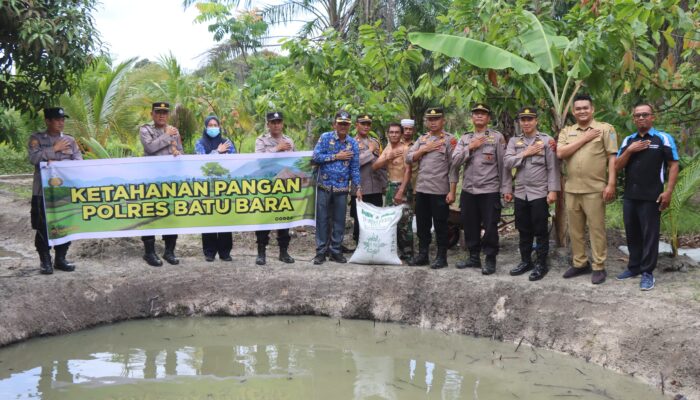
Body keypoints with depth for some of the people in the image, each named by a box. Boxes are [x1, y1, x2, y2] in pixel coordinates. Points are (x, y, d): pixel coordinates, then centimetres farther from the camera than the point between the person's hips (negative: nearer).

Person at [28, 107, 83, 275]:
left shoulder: (70, 140, 10)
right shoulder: (36, 138, 2)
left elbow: (78, 161, 1)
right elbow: (34, 158, -13)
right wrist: (55, 149, -10)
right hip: (43, 191, -3)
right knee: (43, 228, 1)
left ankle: (60, 259, 19)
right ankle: (45, 261, 12)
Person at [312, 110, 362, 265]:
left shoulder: (353, 143, 4)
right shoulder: (325, 137, -2)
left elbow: (355, 167, 5)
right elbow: (315, 157, -12)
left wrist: (358, 188, -1)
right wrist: (336, 156, -12)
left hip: (342, 188, 2)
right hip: (324, 185, -2)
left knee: (339, 220, 6)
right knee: (322, 219, 1)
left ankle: (335, 250, 16)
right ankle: (321, 251, 7)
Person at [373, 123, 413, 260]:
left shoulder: (405, 148, -10)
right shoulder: (387, 149, 15)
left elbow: (408, 171, -17)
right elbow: (374, 166, 9)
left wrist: (401, 191, -22)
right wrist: (387, 158, -8)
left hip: (402, 187, -8)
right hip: (390, 186, 8)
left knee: (404, 222, -9)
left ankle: (407, 253, -2)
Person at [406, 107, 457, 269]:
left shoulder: (450, 139, -4)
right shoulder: (422, 139, 14)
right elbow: (409, 159, 8)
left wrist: (452, 191, -14)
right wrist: (424, 150, -7)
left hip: (440, 190, -6)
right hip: (421, 189, 6)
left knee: (440, 225, 3)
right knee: (422, 224, 12)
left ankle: (441, 257, 12)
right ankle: (423, 255, 22)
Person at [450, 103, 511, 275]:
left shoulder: (497, 137, 0)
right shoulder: (464, 139, 12)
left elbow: (504, 164, -3)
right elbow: (455, 162, 1)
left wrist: (506, 188, -9)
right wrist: (470, 147, -11)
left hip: (490, 190, -4)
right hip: (468, 190, 4)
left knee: (490, 227, -1)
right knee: (470, 226, 11)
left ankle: (490, 260, 10)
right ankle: (473, 257, 24)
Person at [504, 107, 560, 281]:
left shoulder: (546, 140, -2)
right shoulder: (514, 141, 9)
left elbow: (552, 168, -5)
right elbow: (507, 163, -4)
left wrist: (553, 190, -11)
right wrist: (525, 153, -11)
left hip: (540, 193, -4)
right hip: (520, 193, 4)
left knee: (541, 231, 2)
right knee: (523, 230, 12)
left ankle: (541, 264, 10)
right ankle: (525, 261, 23)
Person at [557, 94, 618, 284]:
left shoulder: (605, 129, -1)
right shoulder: (566, 131, 11)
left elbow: (612, 157, -4)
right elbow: (560, 153, -5)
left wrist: (611, 184, -12)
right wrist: (584, 139, -9)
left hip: (595, 189, -4)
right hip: (571, 189, 4)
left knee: (596, 229, 0)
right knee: (575, 229, 12)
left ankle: (599, 267, 8)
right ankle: (580, 264, 24)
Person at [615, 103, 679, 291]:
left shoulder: (663, 138, -2)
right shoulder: (628, 140, 12)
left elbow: (673, 165, -5)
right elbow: (617, 167, 9)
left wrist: (668, 191, -13)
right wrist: (629, 151, -8)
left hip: (651, 197, -5)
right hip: (629, 196, 5)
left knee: (649, 235, 0)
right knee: (632, 233, 12)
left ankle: (647, 272, 7)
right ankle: (634, 267, 24)